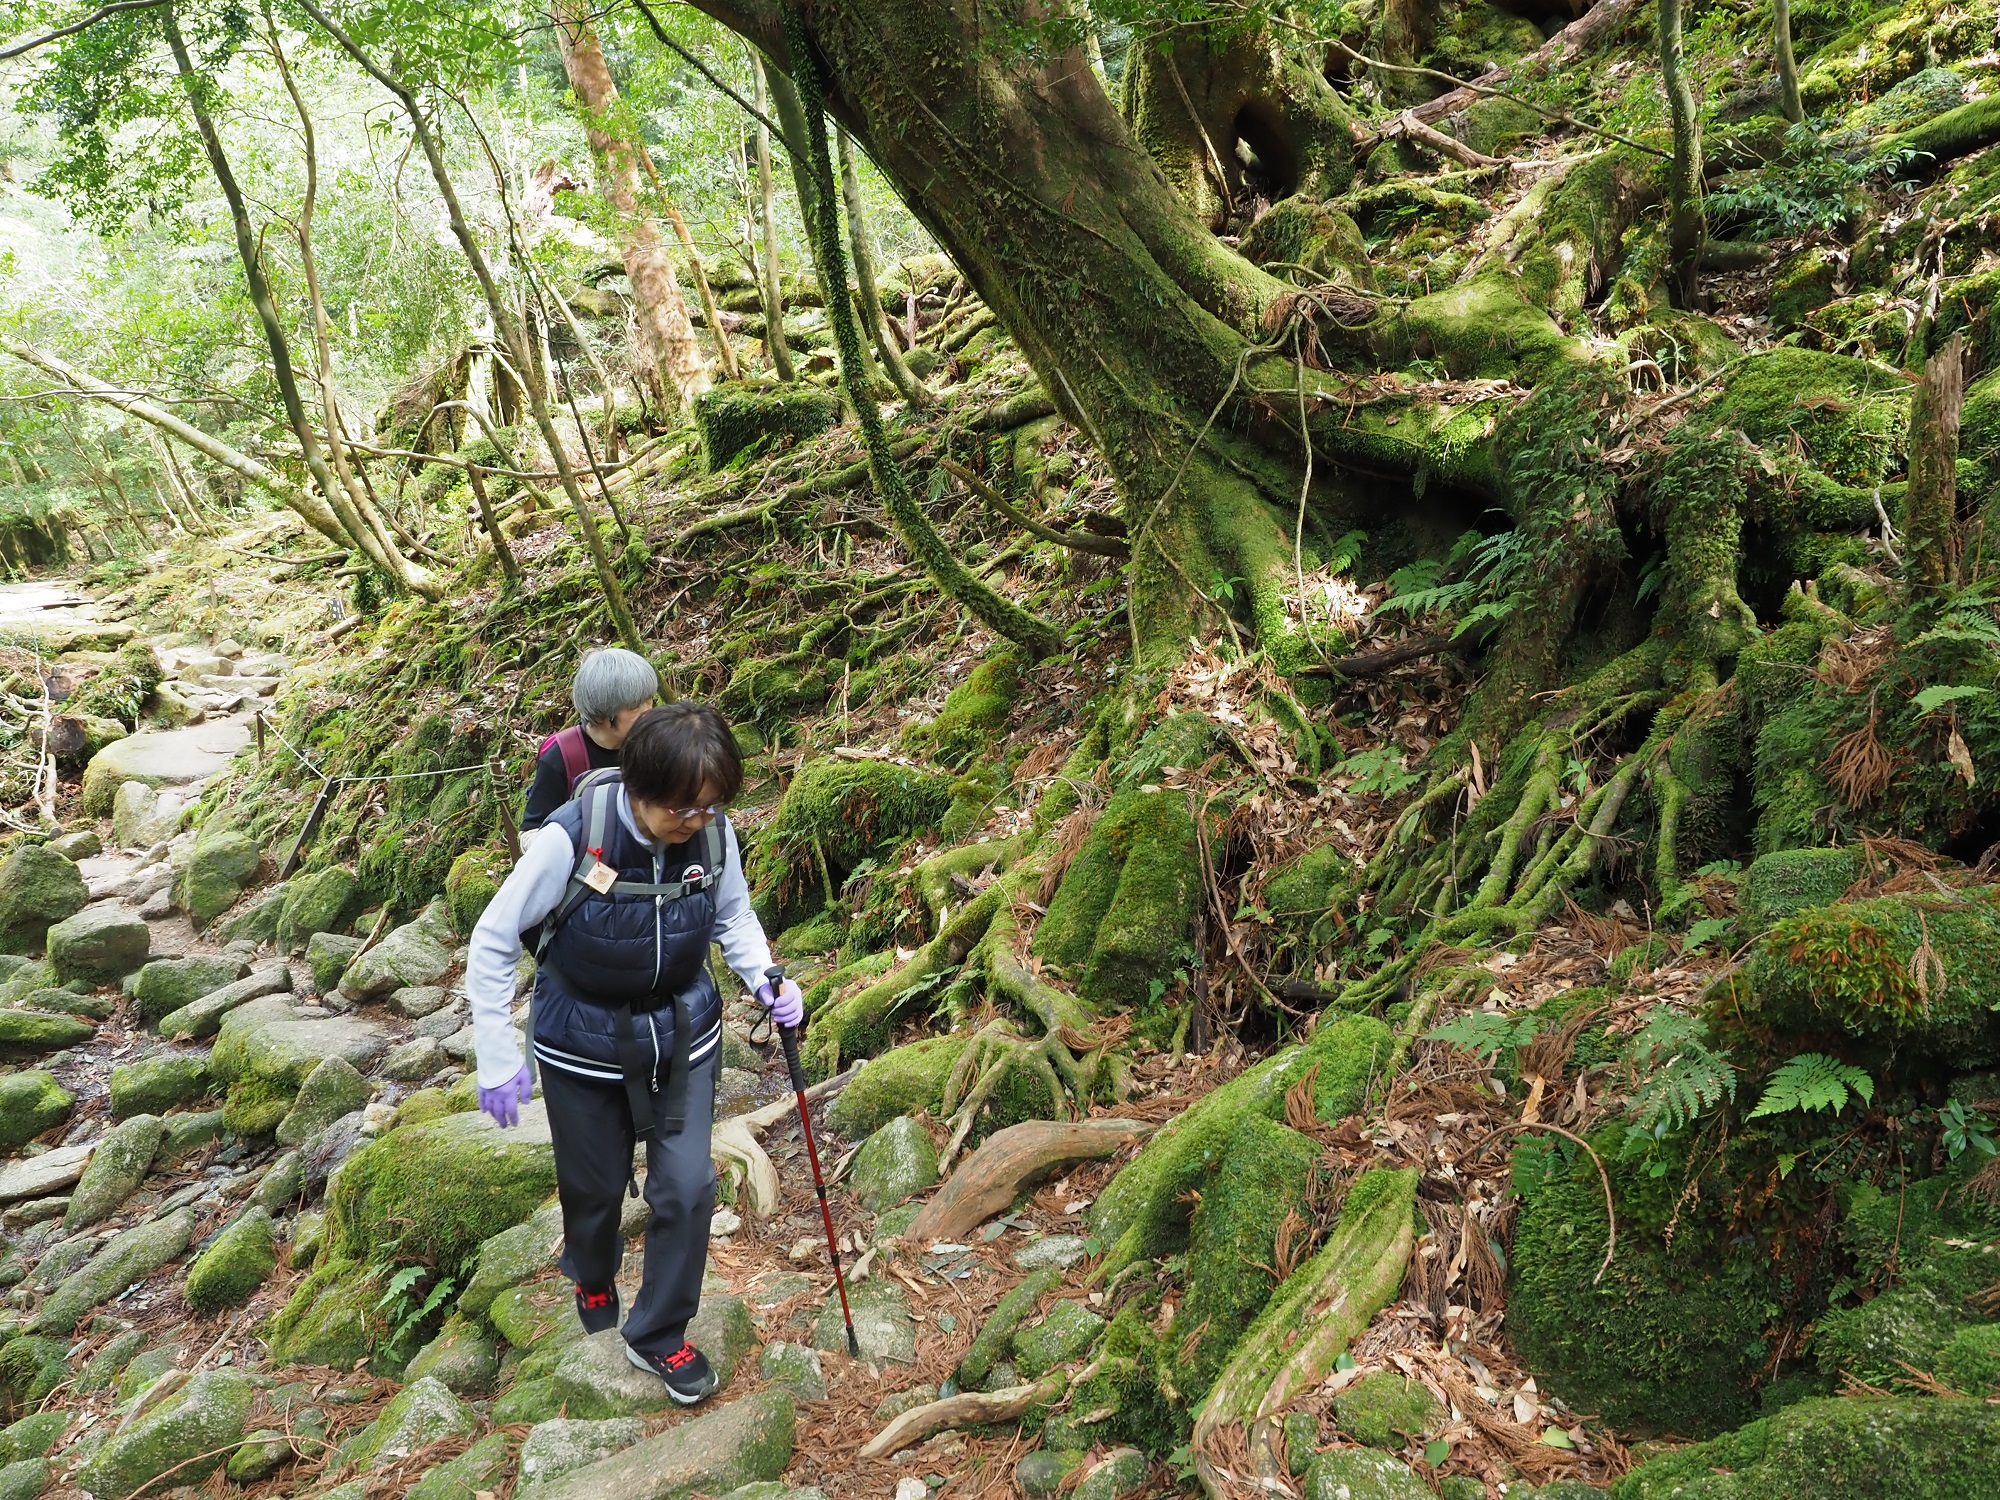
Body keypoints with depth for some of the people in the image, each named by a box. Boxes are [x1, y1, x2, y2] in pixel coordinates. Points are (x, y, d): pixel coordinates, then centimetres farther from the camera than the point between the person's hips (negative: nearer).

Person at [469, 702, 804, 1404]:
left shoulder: (713, 834, -18)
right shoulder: (571, 838, -28)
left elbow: (734, 916, 3)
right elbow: (493, 942, -16)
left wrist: (765, 980, -15)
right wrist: (498, 1058, -13)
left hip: (683, 1035, 2)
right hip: (584, 1044, -2)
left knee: (687, 1188, 2)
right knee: (595, 1187, 18)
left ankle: (658, 1335, 27)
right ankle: (593, 1278, 54)